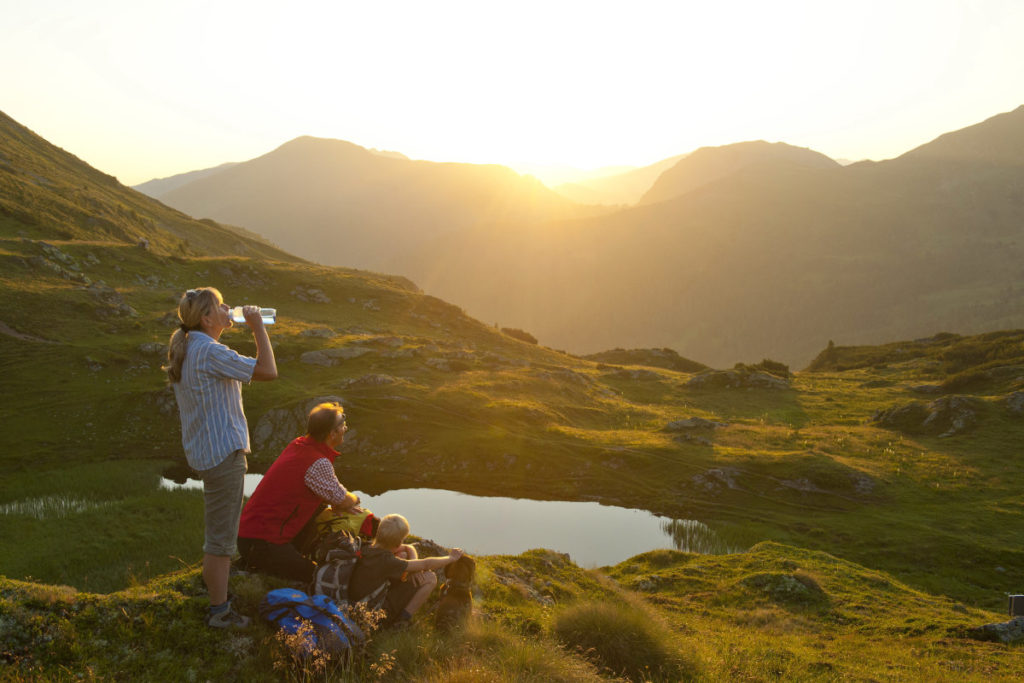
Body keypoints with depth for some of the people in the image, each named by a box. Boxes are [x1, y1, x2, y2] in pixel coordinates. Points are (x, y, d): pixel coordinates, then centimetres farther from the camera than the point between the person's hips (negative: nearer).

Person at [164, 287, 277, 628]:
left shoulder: (185, 348, 10)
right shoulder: (209, 352, -22)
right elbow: (268, 371, -23)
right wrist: (258, 326, -16)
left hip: (202, 450, 11)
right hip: (222, 452, -11)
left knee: (219, 530, 23)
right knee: (221, 535, -1)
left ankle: (221, 601, 37)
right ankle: (219, 611, 10)